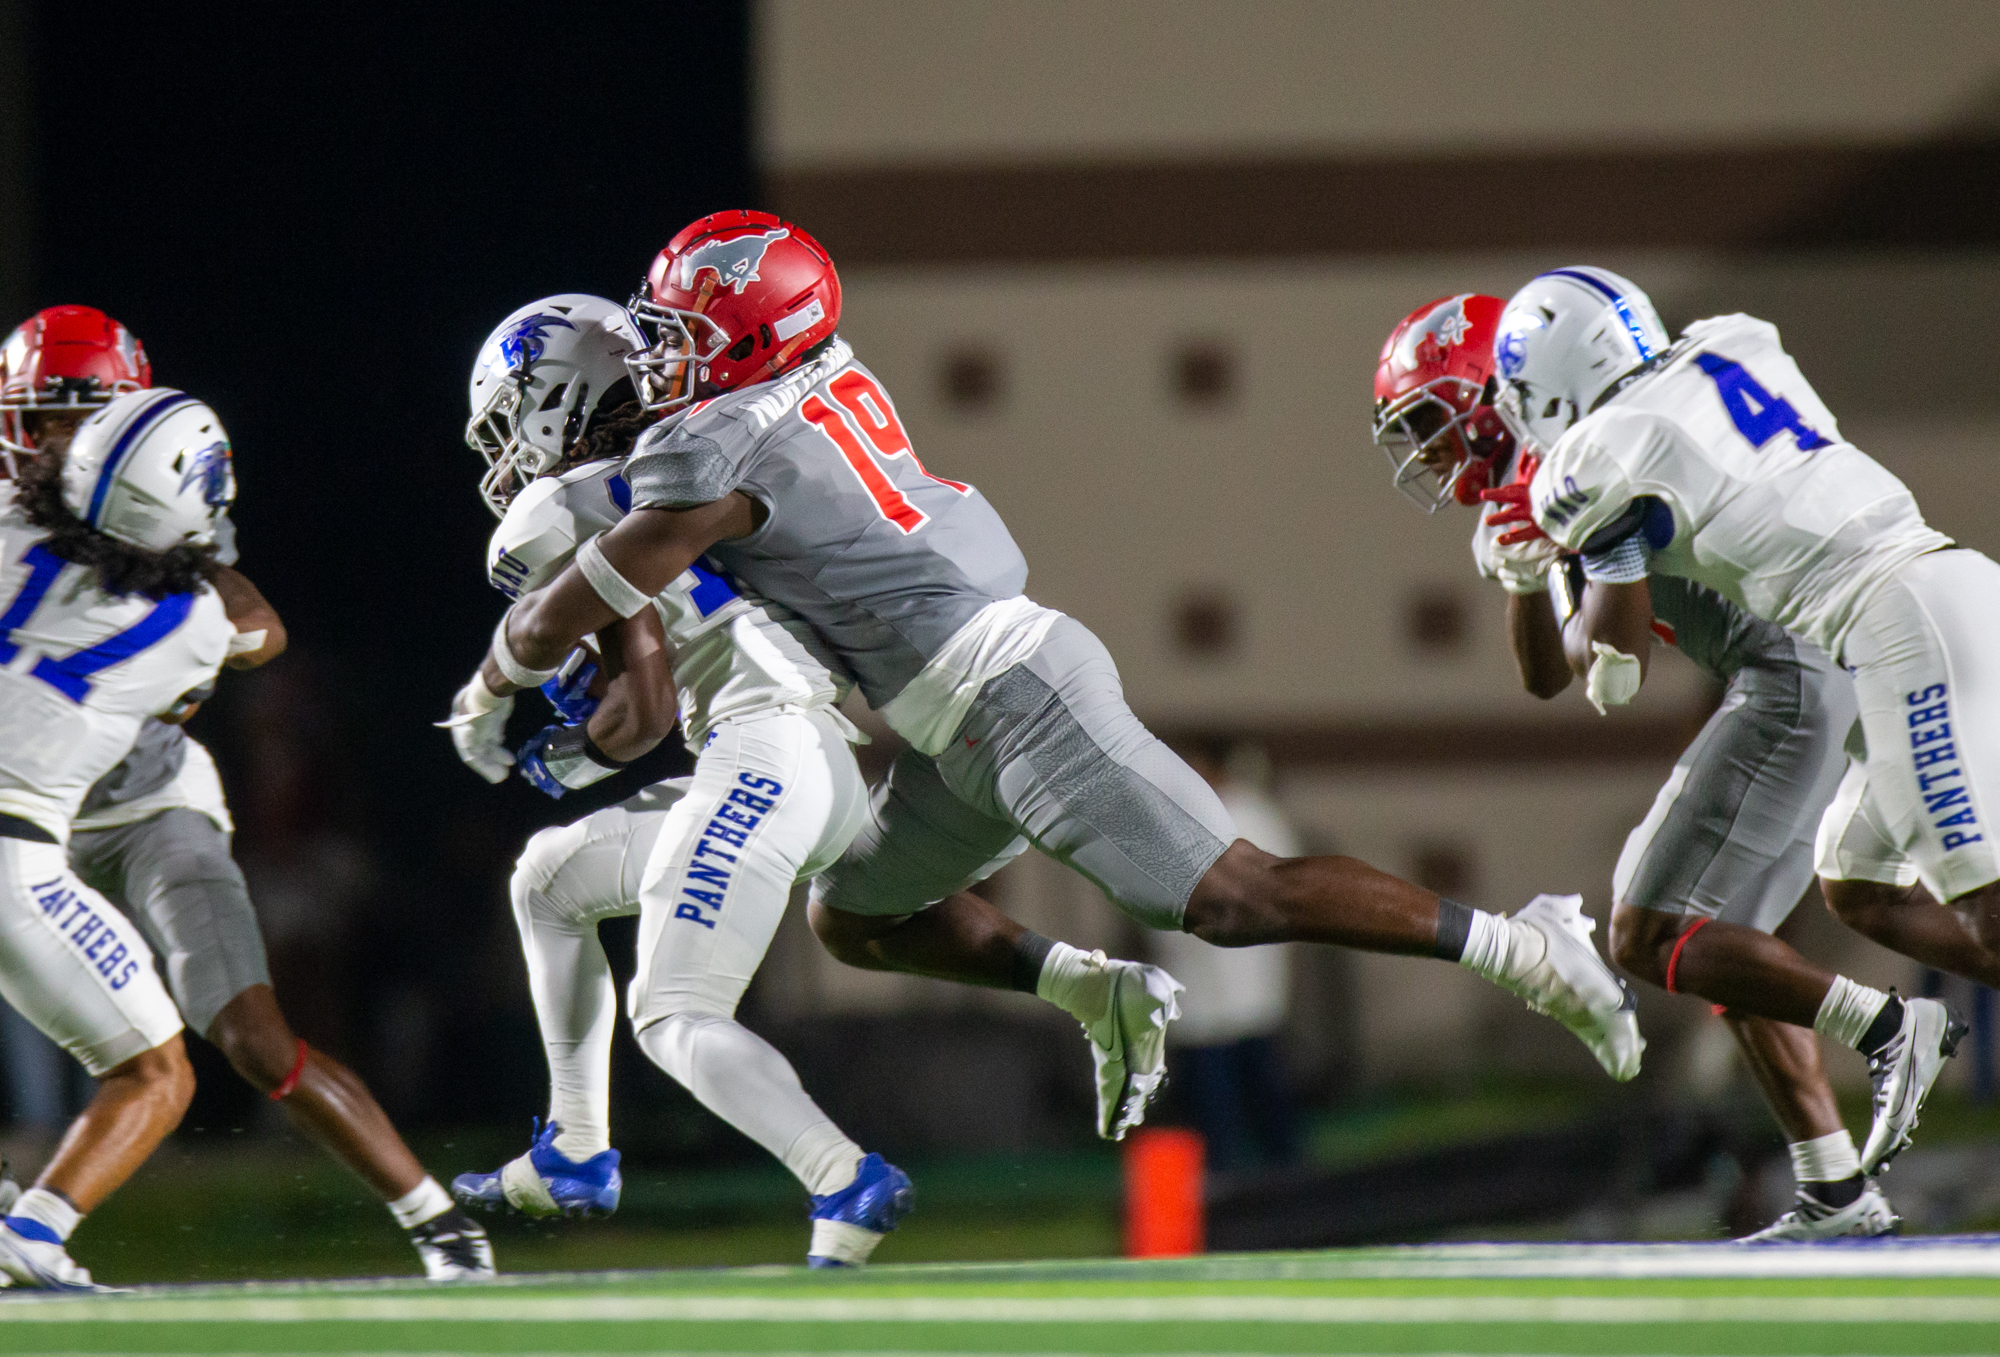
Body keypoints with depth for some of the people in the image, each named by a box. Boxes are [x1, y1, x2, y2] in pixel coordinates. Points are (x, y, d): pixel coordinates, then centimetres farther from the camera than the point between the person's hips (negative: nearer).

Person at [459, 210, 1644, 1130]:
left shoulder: (715, 455, -13)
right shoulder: (831, 380, 12)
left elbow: (558, 624, -5)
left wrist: (498, 682, 15)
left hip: (1010, 695, -9)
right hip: (1004, 674, 9)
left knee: (1230, 896, -10)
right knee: (853, 917, 16)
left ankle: (1520, 948, -9)